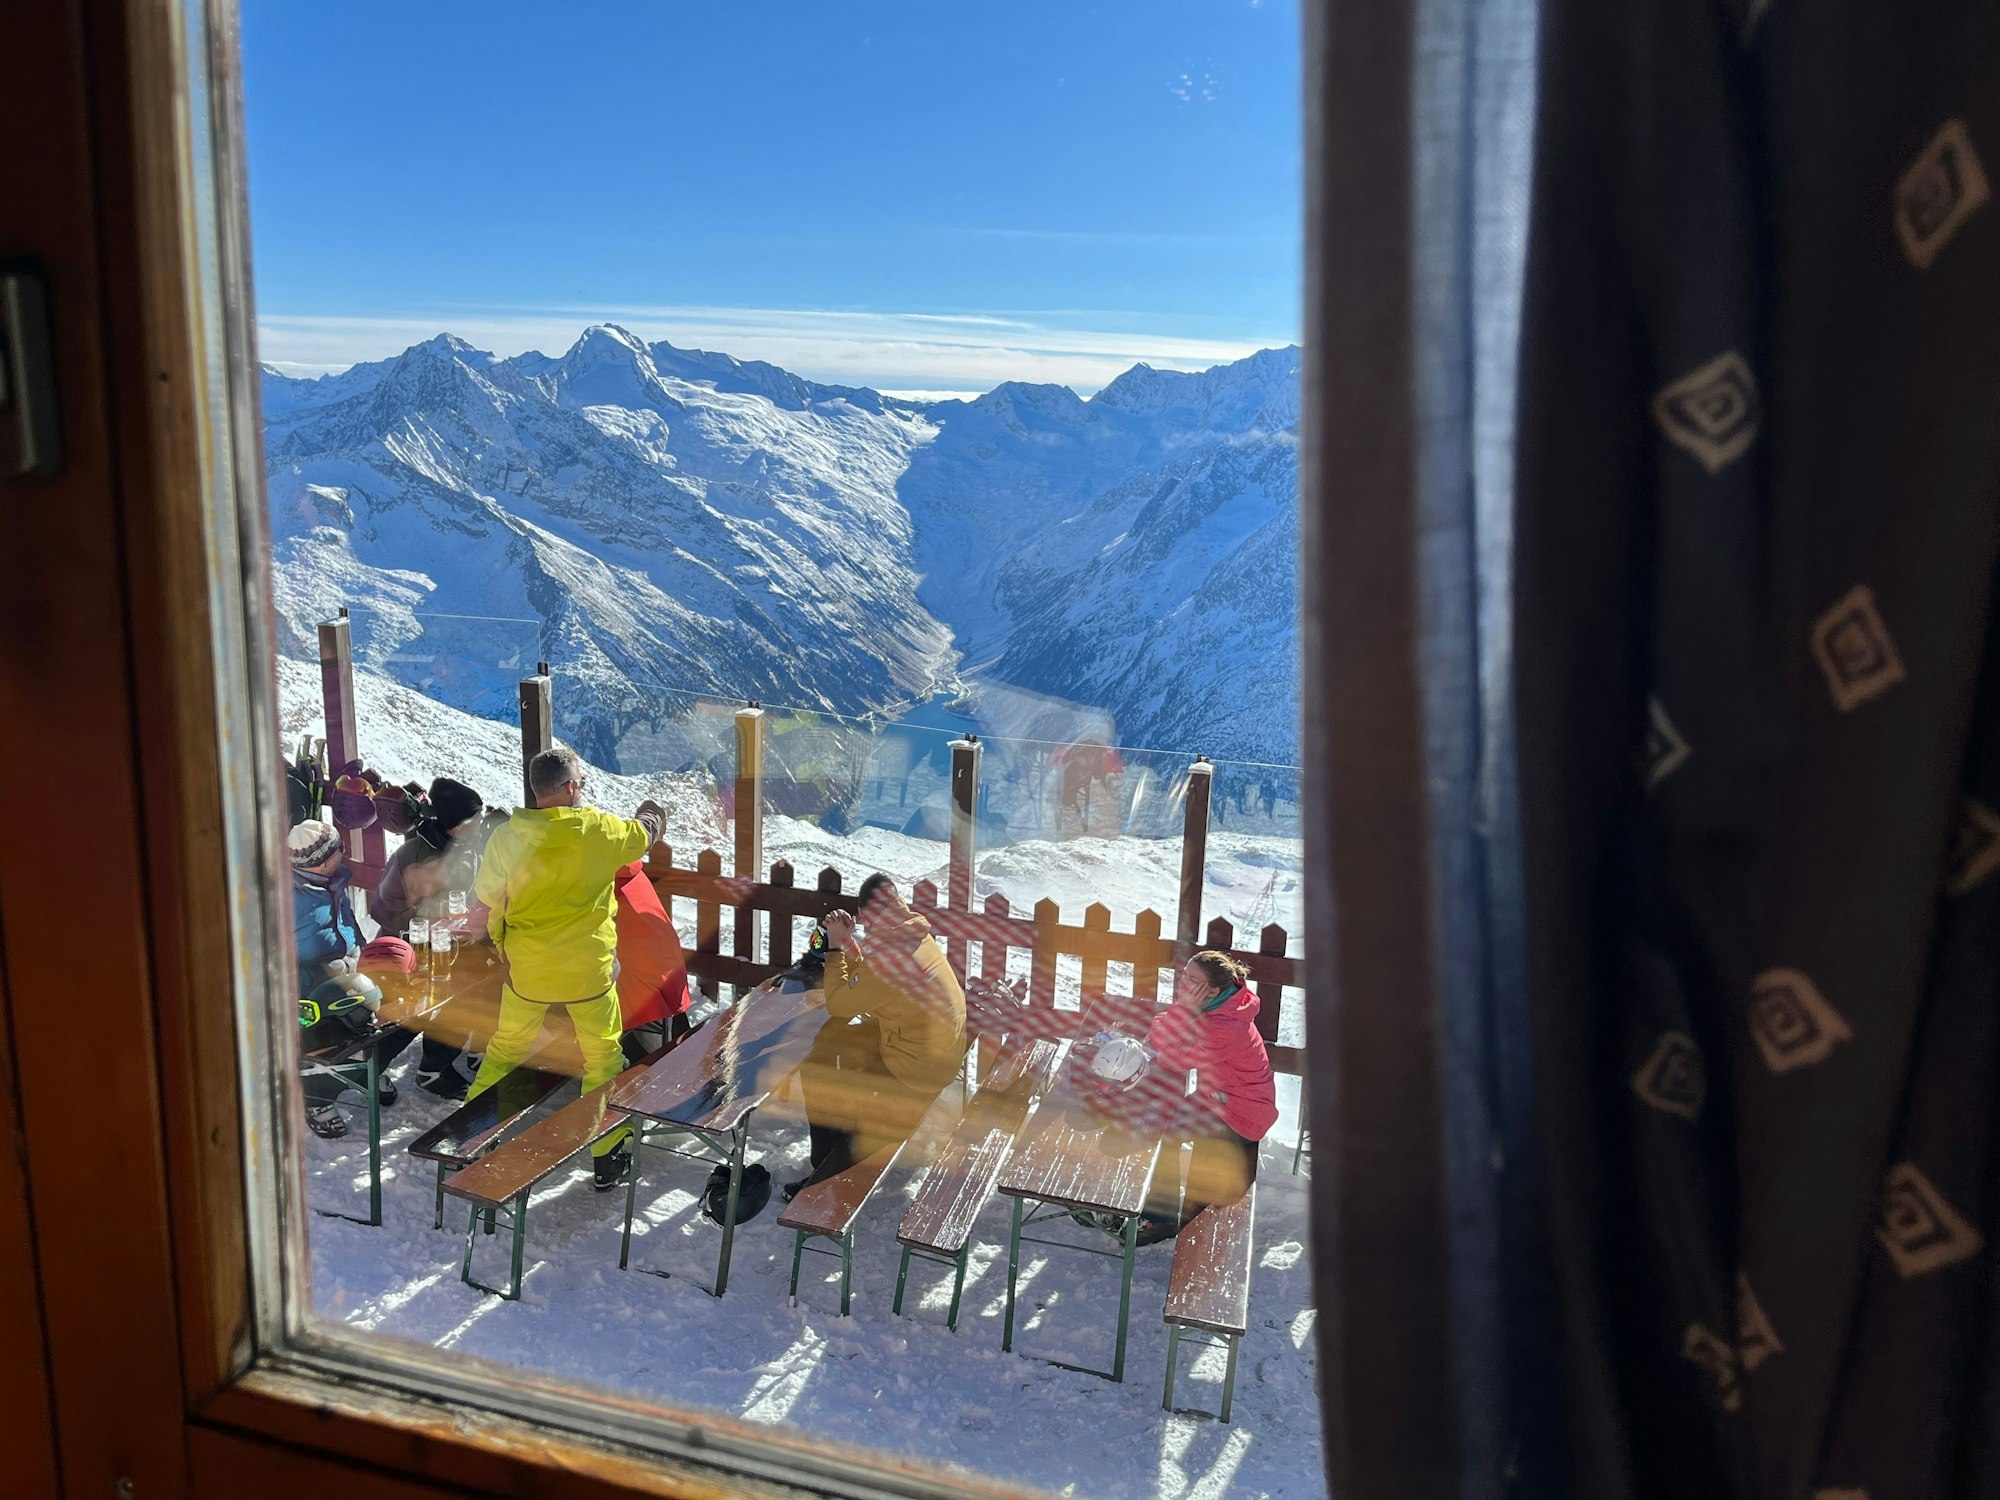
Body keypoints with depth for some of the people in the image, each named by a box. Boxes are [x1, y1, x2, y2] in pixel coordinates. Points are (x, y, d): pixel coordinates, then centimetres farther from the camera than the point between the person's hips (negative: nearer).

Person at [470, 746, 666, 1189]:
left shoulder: (506, 836, -7)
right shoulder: (595, 829, -14)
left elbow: (488, 895, 4)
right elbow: (643, 834, 6)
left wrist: (501, 945, 19)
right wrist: (652, 812, 29)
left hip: (525, 968, 3)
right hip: (586, 966, -3)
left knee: (505, 1048, 22)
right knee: (603, 1057, 11)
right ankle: (608, 1154, 16)